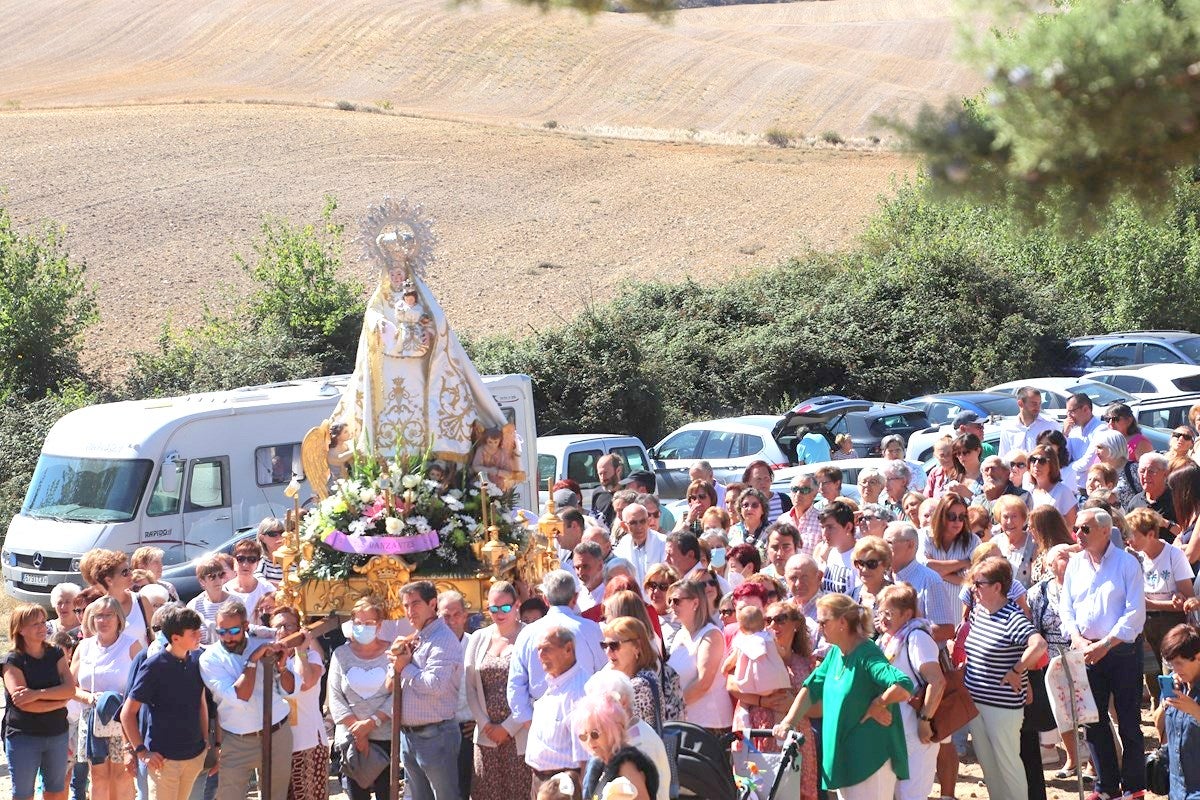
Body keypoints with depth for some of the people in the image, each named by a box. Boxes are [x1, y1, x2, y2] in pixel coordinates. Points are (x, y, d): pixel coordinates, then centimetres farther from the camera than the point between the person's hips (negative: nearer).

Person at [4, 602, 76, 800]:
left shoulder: (56, 655, 5)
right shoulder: (13, 661, -8)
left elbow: (70, 689, -9)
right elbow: (22, 702, -19)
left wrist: (38, 694, -22)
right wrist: (60, 701, -12)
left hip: (57, 734, 4)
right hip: (23, 737, -4)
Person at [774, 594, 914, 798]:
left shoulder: (866, 655, -19)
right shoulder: (835, 653, 9)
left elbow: (903, 686, -33)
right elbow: (811, 688, 17)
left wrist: (877, 705, -18)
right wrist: (788, 722, 6)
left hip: (871, 757, -9)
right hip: (844, 757, 9)